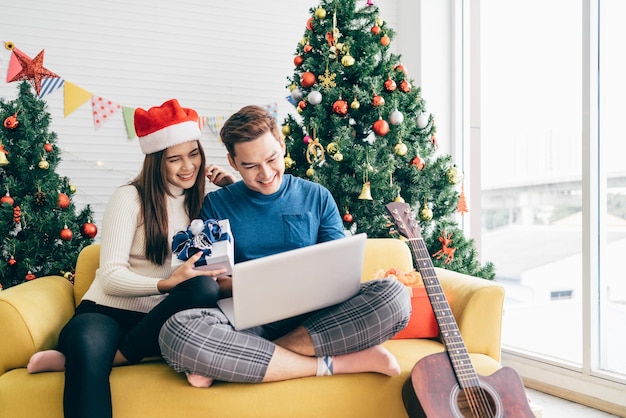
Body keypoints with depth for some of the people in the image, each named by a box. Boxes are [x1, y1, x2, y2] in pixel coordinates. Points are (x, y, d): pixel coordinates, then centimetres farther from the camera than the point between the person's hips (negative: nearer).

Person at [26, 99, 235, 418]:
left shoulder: (199, 202, 12)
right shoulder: (130, 197, -2)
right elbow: (111, 275, -10)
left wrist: (233, 189, 6)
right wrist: (166, 283, -27)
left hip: (159, 319, 6)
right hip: (108, 310, -5)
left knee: (205, 289, -33)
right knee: (87, 347, -44)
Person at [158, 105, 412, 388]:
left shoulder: (316, 197, 11)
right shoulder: (216, 205, 8)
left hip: (316, 317, 2)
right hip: (248, 321, -1)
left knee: (393, 294, -26)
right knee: (177, 331, -34)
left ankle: (242, 360, -24)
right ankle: (331, 364, -24)